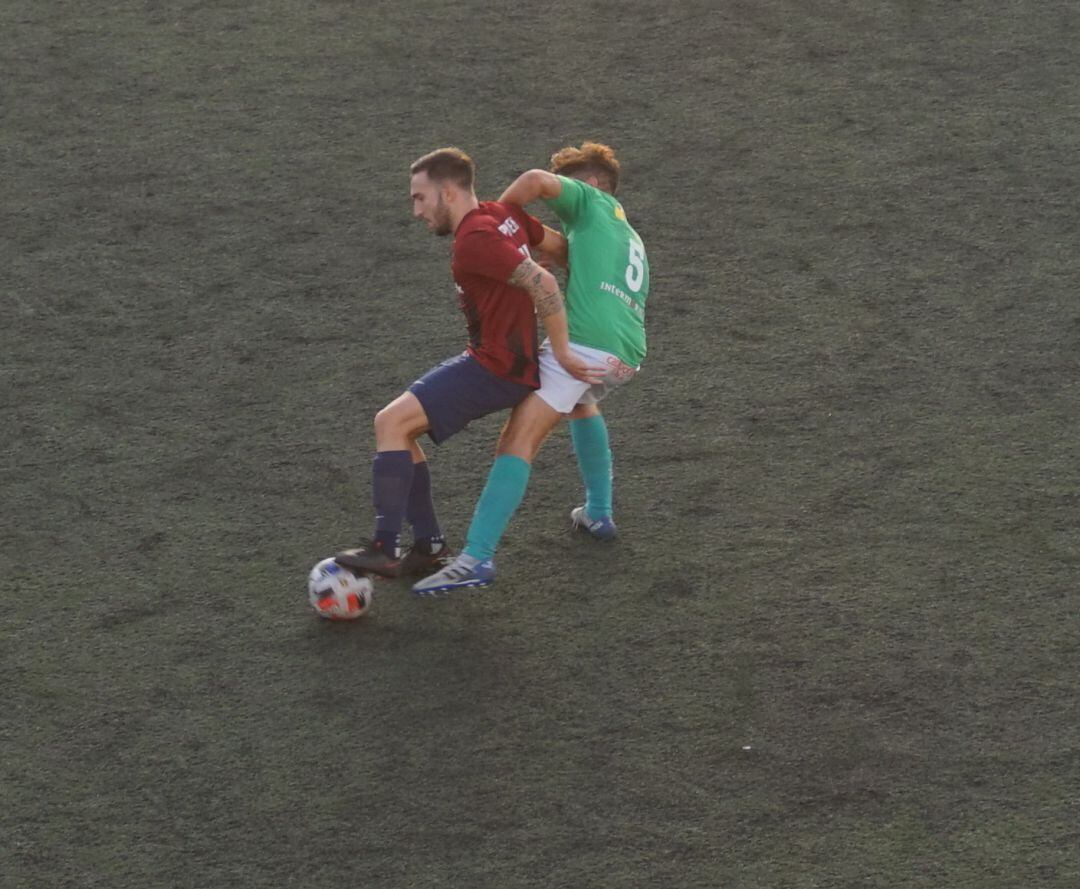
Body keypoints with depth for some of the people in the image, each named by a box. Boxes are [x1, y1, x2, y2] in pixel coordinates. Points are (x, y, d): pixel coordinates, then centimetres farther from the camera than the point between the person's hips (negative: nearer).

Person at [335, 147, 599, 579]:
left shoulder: (475, 240, -21)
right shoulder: (500, 214, 8)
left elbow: (542, 282, -27)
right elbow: (558, 244, 17)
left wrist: (562, 353, -21)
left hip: (498, 369, -10)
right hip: (495, 360, 10)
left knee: (391, 423, -15)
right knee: (397, 428, 10)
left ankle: (386, 550, -14)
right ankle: (428, 544, 12)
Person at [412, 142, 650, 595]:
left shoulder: (591, 203, 11)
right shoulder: (631, 240, 34)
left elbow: (537, 180, -8)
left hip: (583, 343, -8)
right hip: (627, 355, 8)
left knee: (518, 441, -13)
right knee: (582, 402, 40)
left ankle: (477, 558, -25)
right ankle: (598, 514, 40)